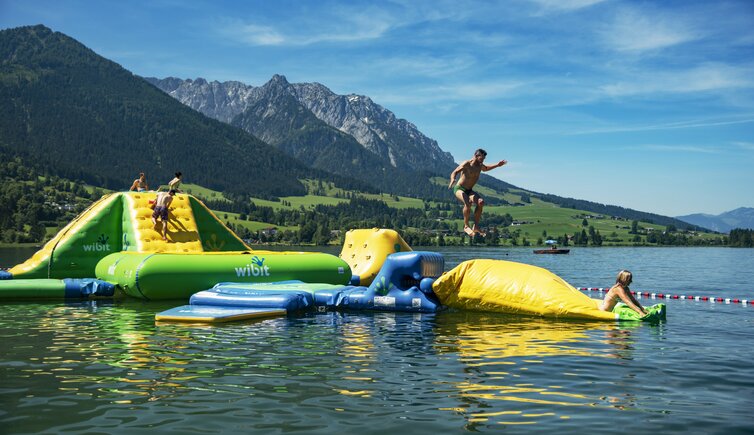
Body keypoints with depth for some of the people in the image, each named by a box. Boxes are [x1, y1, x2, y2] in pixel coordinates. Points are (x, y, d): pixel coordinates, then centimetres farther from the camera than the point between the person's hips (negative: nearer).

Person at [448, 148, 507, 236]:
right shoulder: (466, 164, -16)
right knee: (468, 203, -35)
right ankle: (466, 226, -23)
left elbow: (485, 169, 32)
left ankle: (476, 227, -14)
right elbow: (454, 172, -24)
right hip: (459, 189, -7)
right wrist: (452, 179, -45)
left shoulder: (480, 166, 6)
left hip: (469, 190, 7)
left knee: (481, 202, -20)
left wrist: (497, 165, 23)